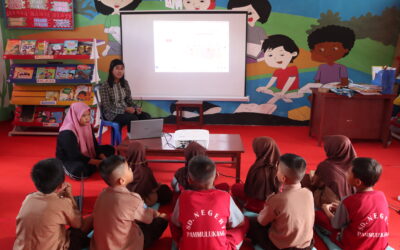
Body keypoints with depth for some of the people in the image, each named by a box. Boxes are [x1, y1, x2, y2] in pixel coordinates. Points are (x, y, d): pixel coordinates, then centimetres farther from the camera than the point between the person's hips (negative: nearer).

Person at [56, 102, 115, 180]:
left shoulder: (87, 126, -4)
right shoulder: (67, 133, -27)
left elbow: (95, 146, 0)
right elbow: (76, 156, -29)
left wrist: (105, 160, -17)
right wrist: (99, 162, -30)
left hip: (86, 156, 8)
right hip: (69, 160, -8)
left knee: (110, 149, 7)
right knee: (79, 170, -40)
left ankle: (93, 166, -11)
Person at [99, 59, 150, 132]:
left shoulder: (125, 83, 8)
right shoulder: (104, 86, -10)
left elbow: (129, 100, 12)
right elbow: (107, 107, -14)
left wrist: (136, 108, -10)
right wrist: (125, 109, -23)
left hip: (126, 110, 6)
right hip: (112, 114, -6)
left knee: (146, 116, -20)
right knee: (133, 118, -33)